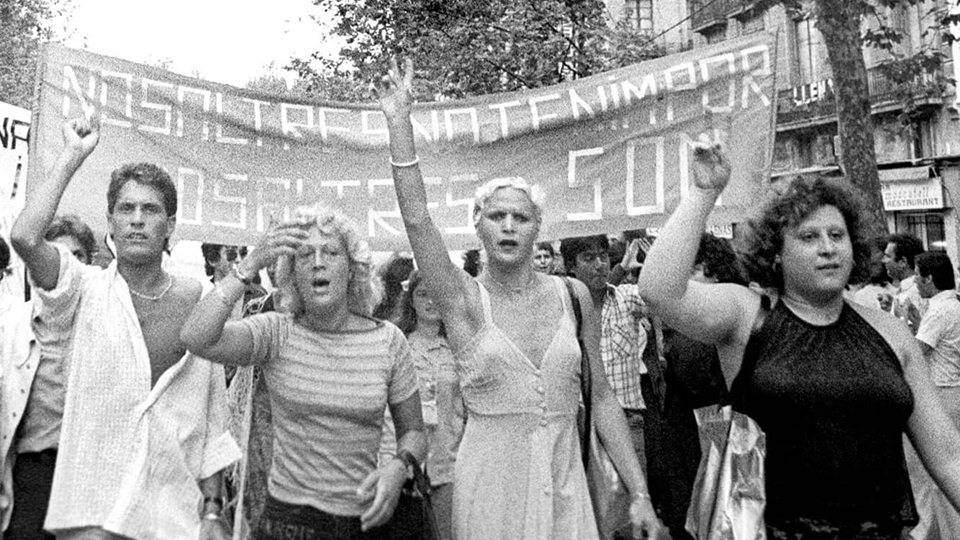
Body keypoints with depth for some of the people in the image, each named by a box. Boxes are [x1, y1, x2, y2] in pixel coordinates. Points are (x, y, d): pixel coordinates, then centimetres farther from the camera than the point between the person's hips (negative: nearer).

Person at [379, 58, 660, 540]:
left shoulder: (572, 295, 1)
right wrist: (398, 122, -21)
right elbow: (416, 218, -17)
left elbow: (600, 397, 3)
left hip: (565, 482, 2)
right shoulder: (464, 299, -4)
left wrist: (639, 494, 1)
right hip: (491, 484, -2)